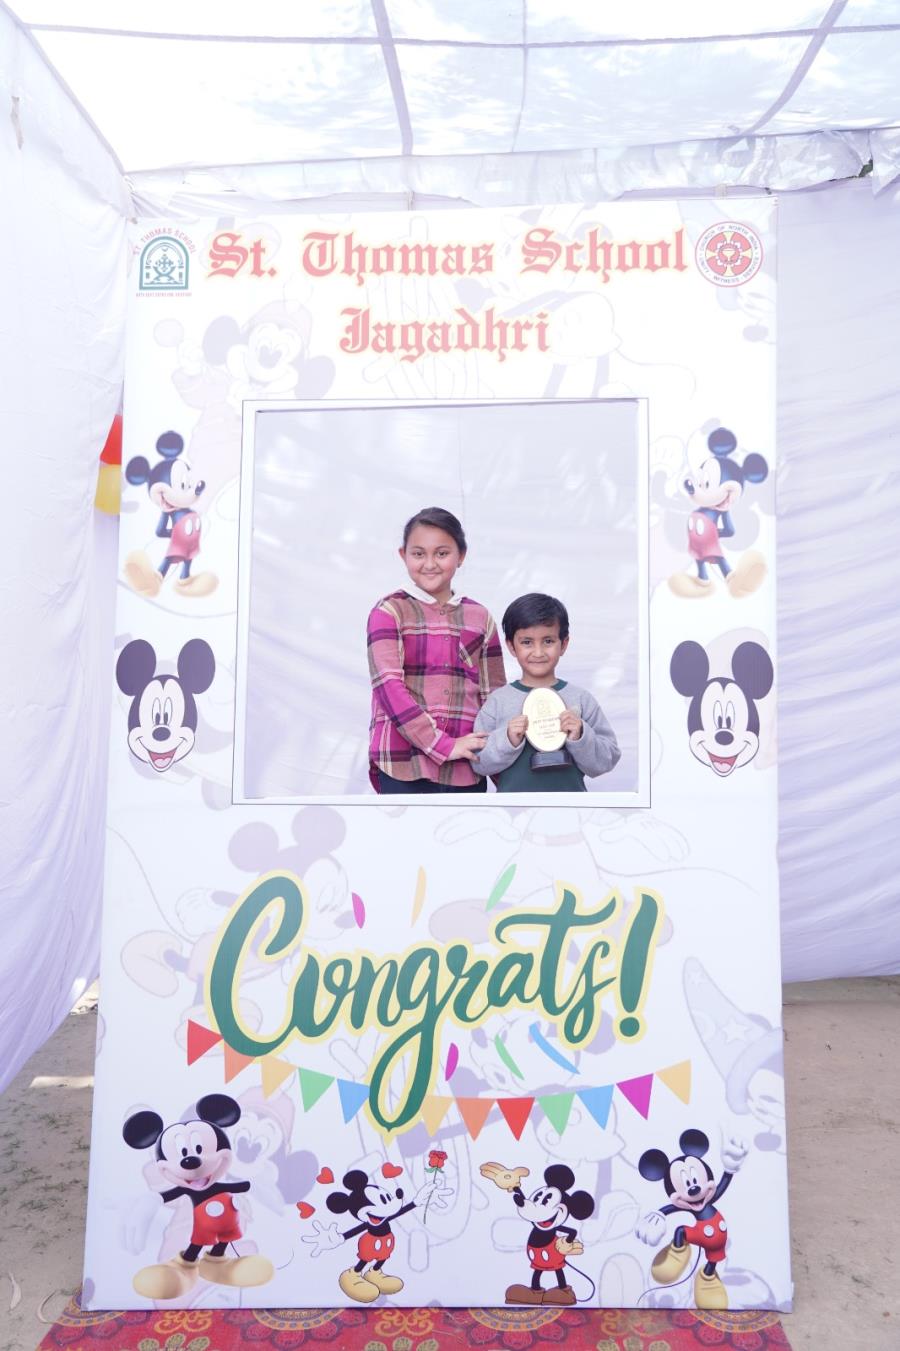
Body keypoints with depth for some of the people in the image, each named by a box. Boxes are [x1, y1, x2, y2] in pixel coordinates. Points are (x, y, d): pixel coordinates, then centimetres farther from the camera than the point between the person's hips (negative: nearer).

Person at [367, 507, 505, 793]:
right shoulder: (389, 611, -1)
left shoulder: (479, 618, 11)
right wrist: (443, 744, -18)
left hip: (466, 768, 4)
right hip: (403, 766, -4)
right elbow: (388, 687, -12)